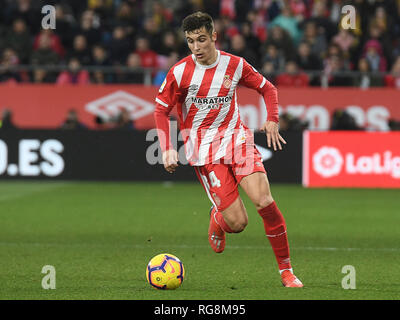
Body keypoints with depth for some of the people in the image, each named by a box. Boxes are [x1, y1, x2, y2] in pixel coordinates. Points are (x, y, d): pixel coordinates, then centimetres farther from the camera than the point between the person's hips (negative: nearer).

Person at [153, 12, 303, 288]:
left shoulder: (235, 65, 0)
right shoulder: (180, 72, -6)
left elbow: (267, 89, 13)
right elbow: (161, 110, 3)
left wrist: (272, 120, -4)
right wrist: (167, 149, -8)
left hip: (236, 140, 2)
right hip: (205, 151, -2)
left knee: (264, 201, -19)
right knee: (237, 222, -12)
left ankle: (286, 270, -6)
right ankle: (216, 220, 28)